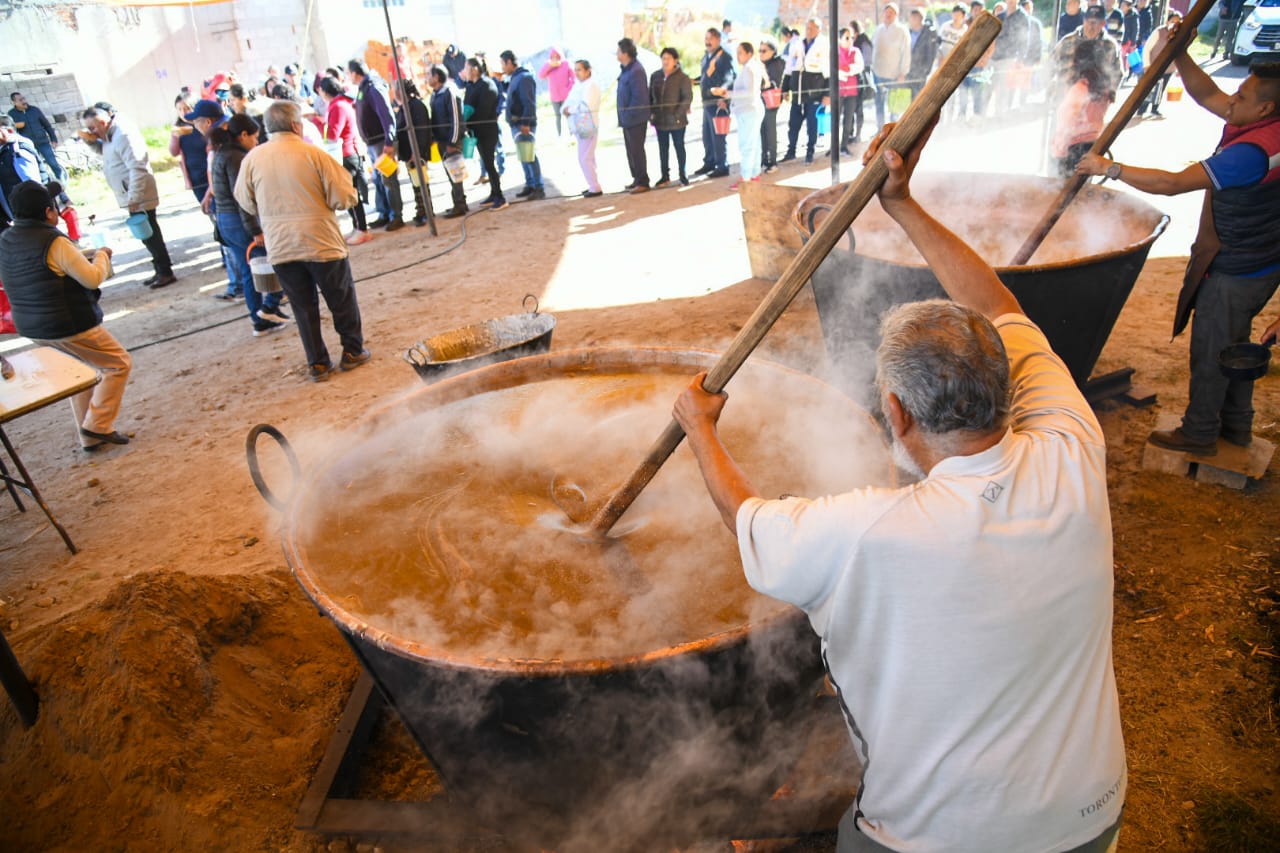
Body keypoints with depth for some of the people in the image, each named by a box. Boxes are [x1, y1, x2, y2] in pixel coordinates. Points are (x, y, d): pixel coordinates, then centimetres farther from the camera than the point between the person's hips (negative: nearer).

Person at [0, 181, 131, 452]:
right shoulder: (53, 242, -20)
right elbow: (93, 278, -19)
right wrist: (102, 255, 0)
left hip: (32, 328, 9)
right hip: (70, 326, -9)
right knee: (119, 364, 7)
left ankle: (90, 437, 26)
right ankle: (98, 425, 2)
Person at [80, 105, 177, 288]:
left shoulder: (124, 135, -18)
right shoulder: (110, 135, 13)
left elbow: (137, 168, -23)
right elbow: (103, 150, 32)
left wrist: (134, 197, -24)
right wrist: (91, 141, 10)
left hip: (139, 197, -10)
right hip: (132, 197, 10)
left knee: (149, 234, -5)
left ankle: (166, 272, 2)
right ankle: (161, 270, 20)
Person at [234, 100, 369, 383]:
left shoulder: (253, 158, -3)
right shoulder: (314, 154, -11)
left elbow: (246, 203, 7)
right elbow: (344, 198, -12)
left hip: (280, 247, 3)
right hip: (322, 243, -3)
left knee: (303, 306, 13)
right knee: (342, 299, 15)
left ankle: (317, 364, 17)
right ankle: (352, 352, 24)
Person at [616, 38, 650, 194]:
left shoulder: (636, 71, -19)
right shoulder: (626, 69, 12)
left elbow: (639, 97, -23)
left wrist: (628, 113, -18)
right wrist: (623, 116, 13)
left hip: (635, 119, -10)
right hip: (627, 118, 10)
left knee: (637, 150, -4)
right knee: (631, 150, 15)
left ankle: (643, 182, 4)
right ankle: (637, 179, 25)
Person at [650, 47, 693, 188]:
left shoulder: (682, 77, -8)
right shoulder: (655, 76, 6)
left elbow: (688, 97, -11)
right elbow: (651, 96, 12)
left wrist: (678, 114, -18)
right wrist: (651, 113, 3)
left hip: (676, 120, -4)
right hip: (660, 120, 4)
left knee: (679, 147, 7)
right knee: (663, 149, 11)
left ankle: (683, 176, 17)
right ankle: (665, 177, 20)